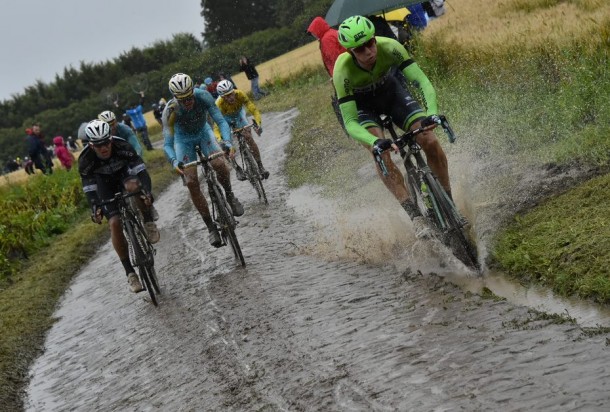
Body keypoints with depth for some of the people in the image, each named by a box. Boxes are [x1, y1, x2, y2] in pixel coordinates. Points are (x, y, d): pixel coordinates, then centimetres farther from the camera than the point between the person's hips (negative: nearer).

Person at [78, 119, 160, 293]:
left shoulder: (122, 146, -32)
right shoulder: (85, 159, -30)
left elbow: (140, 170, -35)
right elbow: (89, 188, -26)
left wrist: (147, 192, -50)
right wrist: (94, 209, -41)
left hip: (123, 173, 0)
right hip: (104, 184, 0)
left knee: (133, 186, -39)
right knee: (114, 223, -16)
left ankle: (148, 222, -13)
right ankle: (129, 272, -9)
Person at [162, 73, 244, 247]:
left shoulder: (203, 96, -32)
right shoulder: (170, 110, -34)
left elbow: (221, 121, -33)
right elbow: (167, 143, -34)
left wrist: (227, 141, -51)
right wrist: (174, 161, -53)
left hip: (203, 131, 0)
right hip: (183, 138, 0)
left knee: (219, 164, -28)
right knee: (191, 182, -13)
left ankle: (229, 194, 3)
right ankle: (211, 227, -3)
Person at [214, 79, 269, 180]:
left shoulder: (240, 95, -34)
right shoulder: (219, 103, -38)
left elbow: (252, 108, -39)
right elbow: (217, 124, -41)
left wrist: (258, 123, -57)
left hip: (239, 117, 1)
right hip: (225, 121, -1)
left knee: (249, 138, -15)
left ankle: (260, 166, -5)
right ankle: (238, 170, 5)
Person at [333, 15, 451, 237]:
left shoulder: (389, 48, -32)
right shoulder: (343, 70, -36)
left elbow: (422, 82, -33)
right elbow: (350, 122, -35)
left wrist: (432, 112, -51)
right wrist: (376, 142, -53)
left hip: (389, 91, 2)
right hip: (361, 104, -2)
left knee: (430, 141, -16)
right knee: (382, 154, -28)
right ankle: (416, 217, -29)